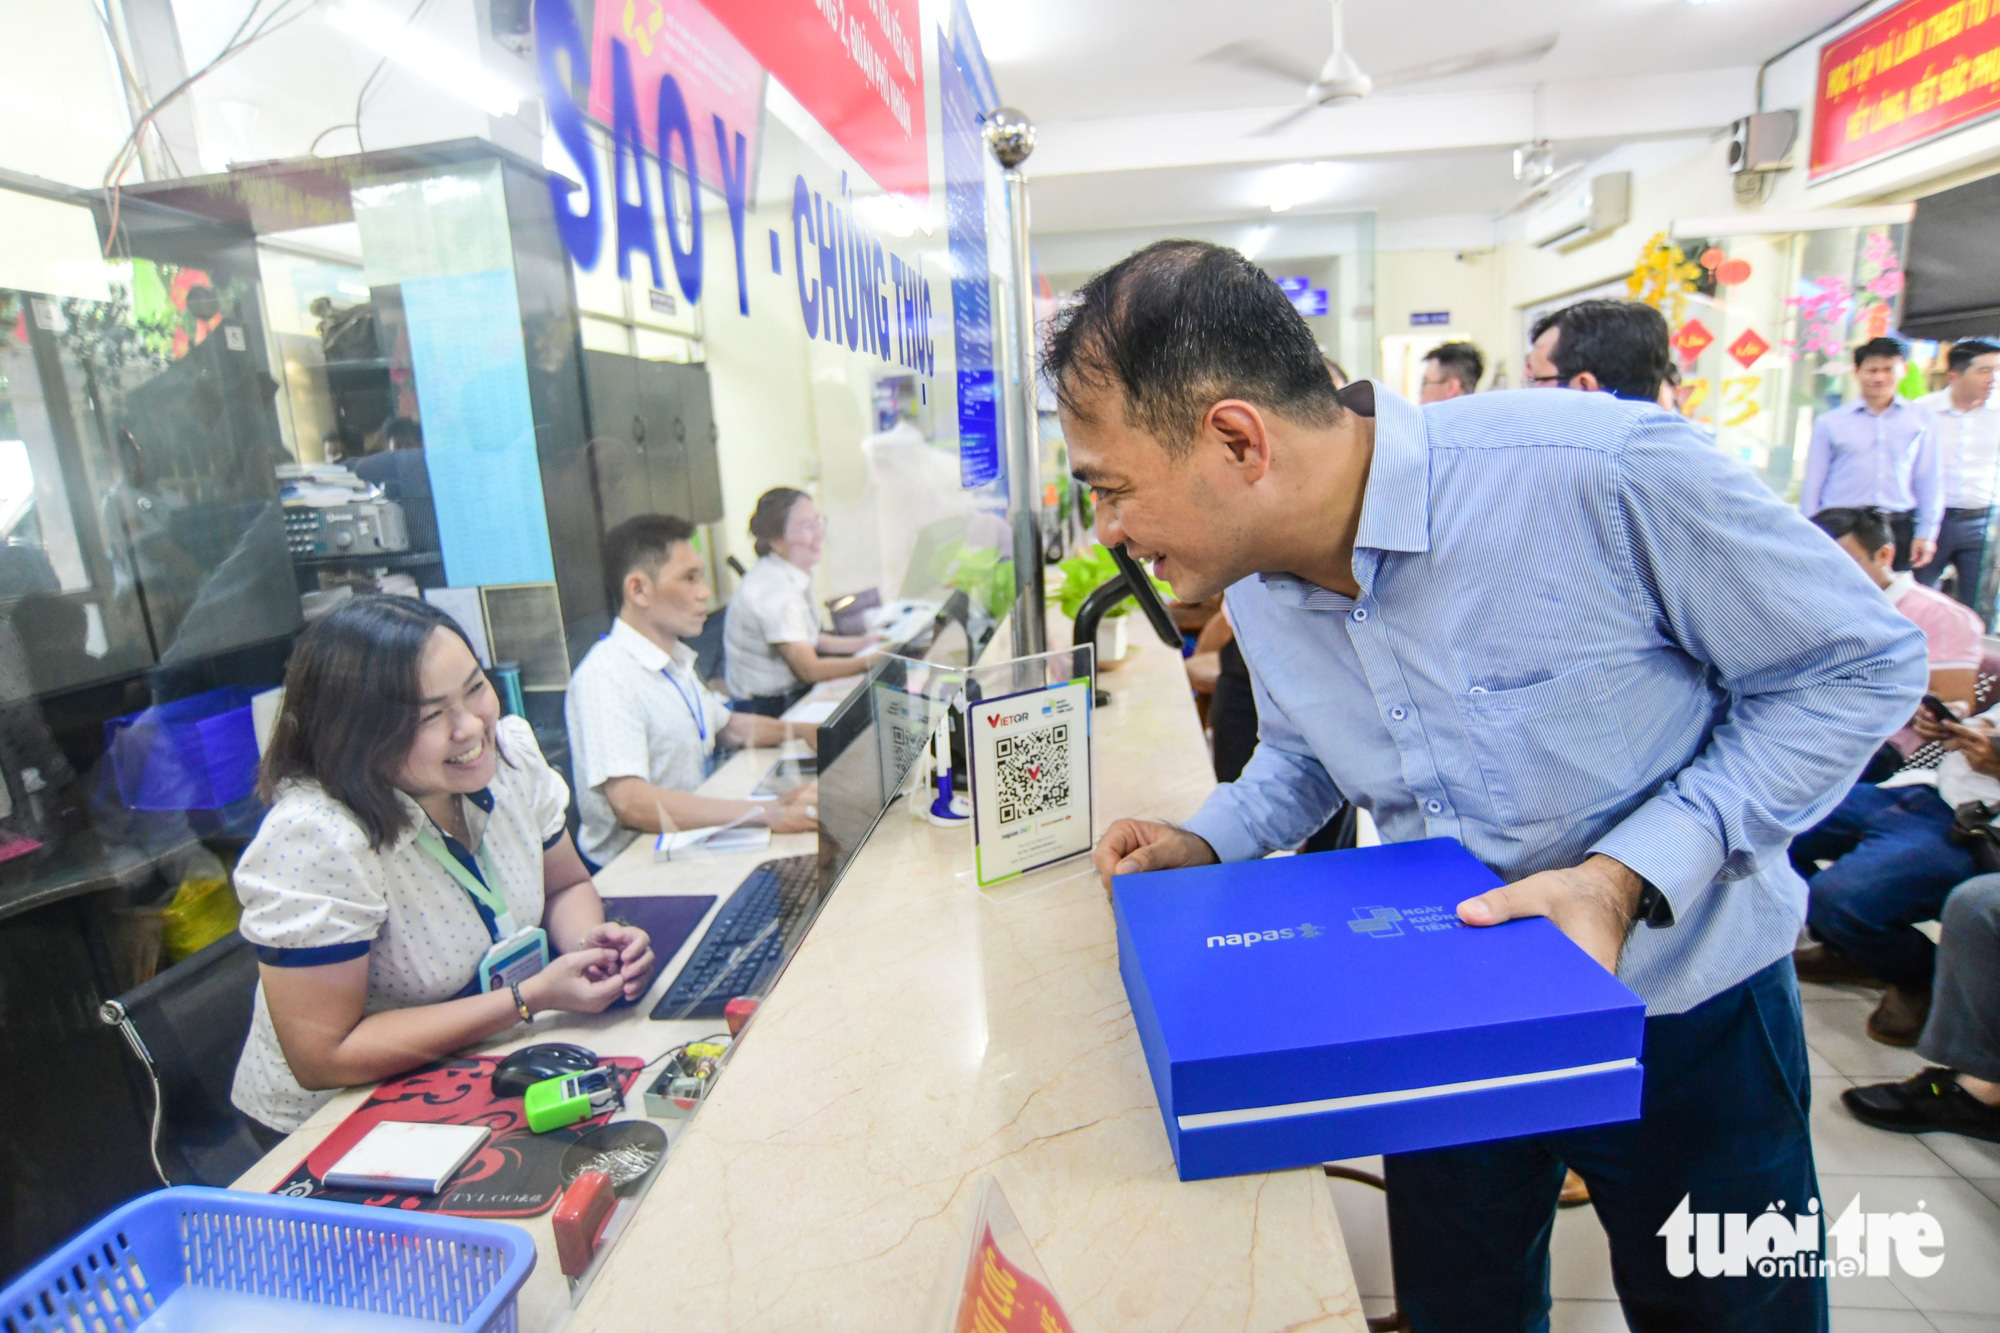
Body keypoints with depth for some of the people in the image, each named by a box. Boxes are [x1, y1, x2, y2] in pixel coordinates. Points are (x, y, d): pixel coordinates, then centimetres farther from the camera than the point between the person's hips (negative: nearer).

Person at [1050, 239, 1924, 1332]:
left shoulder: (1605, 473, -31)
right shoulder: (1253, 584, -10)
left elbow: (1861, 663, -17)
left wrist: (1631, 874, -28)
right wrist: (1206, 843, -10)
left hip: (1686, 1006, -3)